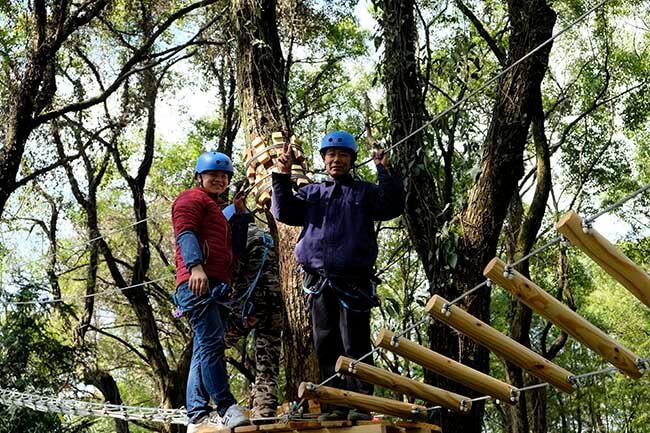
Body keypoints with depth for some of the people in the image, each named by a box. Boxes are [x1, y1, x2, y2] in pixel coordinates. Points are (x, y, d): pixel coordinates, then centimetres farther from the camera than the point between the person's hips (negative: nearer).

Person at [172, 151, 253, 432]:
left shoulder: (218, 211, 32)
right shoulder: (192, 199, 5)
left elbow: (235, 249, 24)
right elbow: (185, 234, -12)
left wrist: (241, 214, 19)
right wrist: (195, 265, -29)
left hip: (217, 287, 10)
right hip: (197, 283, -10)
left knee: (205, 350, 6)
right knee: (212, 342, -19)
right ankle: (227, 408, -26)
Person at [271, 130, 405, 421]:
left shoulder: (364, 192, 15)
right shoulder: (311, 193, 22)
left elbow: (392, 207, -2)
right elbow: (284, 212, 7)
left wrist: (386, 172, -12)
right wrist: (282, 176, -1)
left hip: (353, 282, -3)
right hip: (319, 282, 3)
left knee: (355, 345, -7)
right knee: (326, 347, 4)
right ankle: (334, 406, 8)